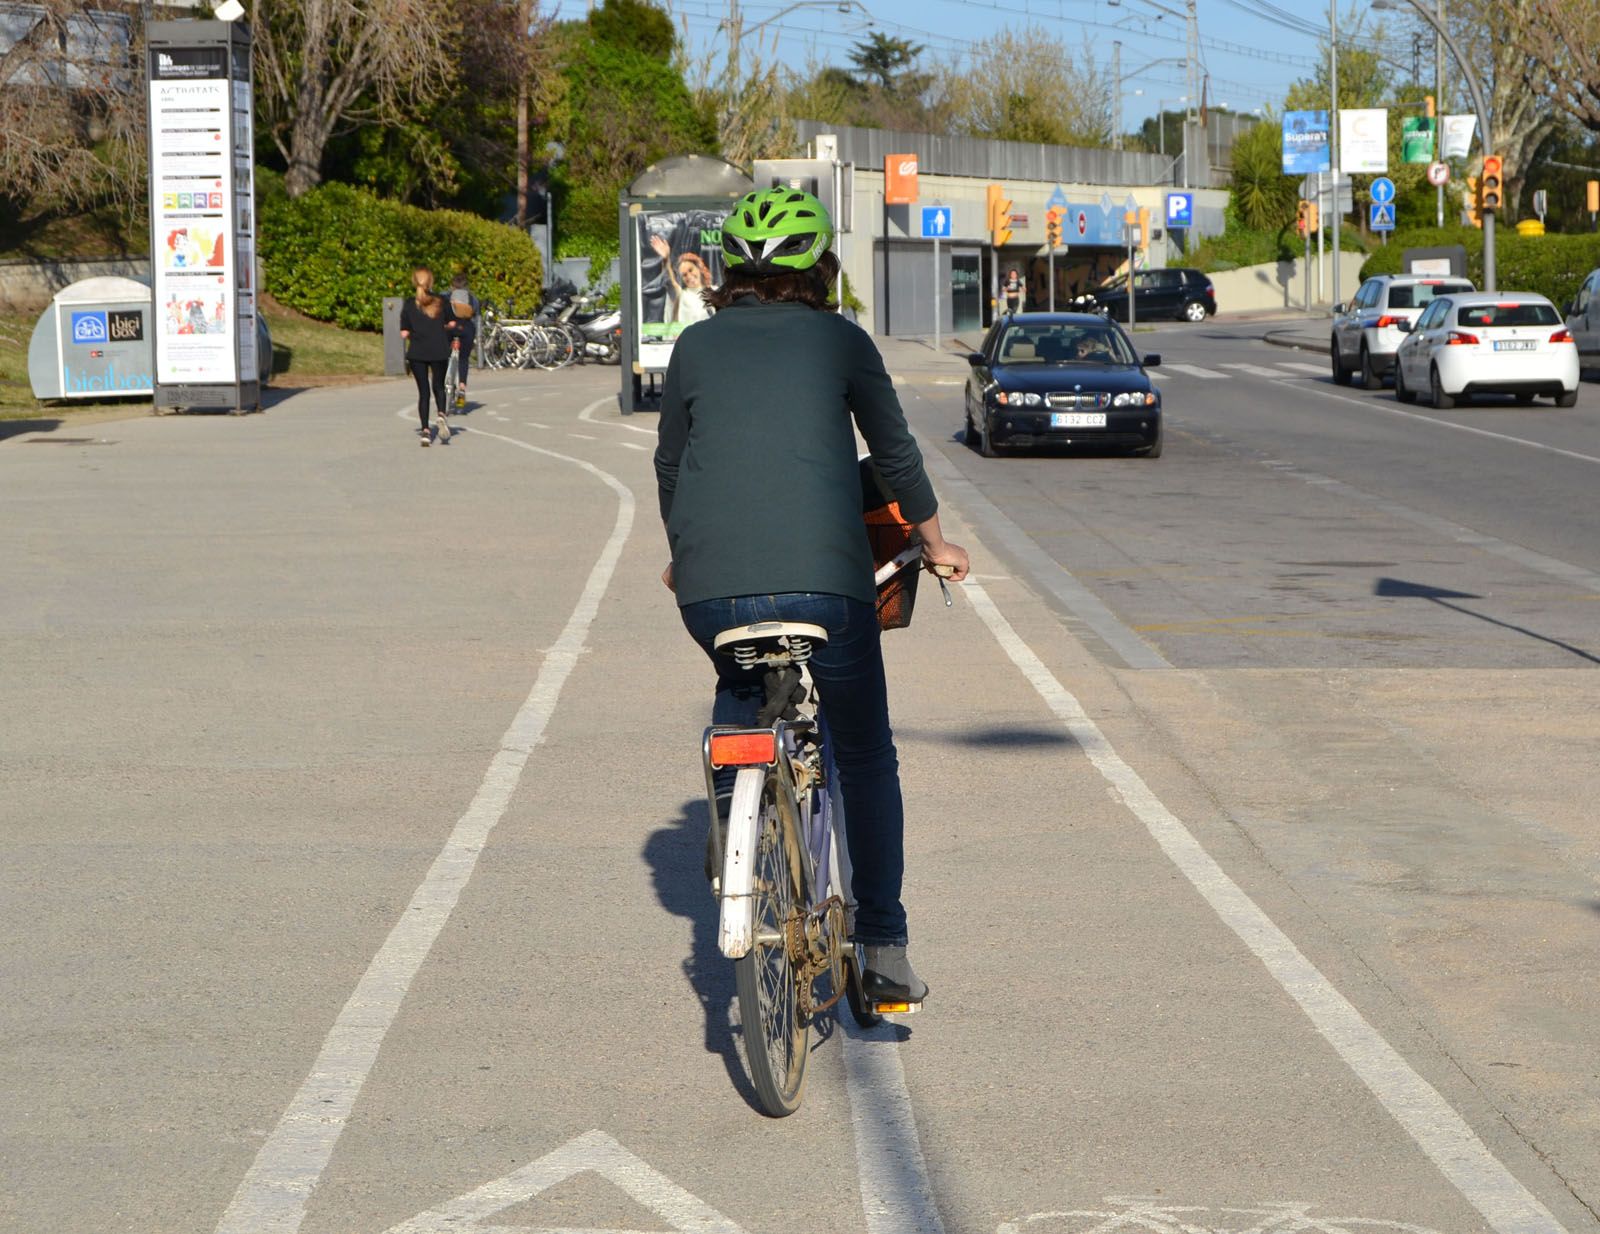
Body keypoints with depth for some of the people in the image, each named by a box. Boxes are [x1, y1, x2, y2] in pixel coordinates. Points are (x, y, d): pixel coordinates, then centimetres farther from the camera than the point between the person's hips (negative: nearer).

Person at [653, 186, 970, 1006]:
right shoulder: (841, 341, 10)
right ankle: (884, 954, 14)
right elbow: (894, 452, 19)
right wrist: (933, 541, 36)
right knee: (865, 755, 16)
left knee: (739, 686, 36)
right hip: (825, 582, -2)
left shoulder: (696, 345, 14)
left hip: (710, 589, 2)